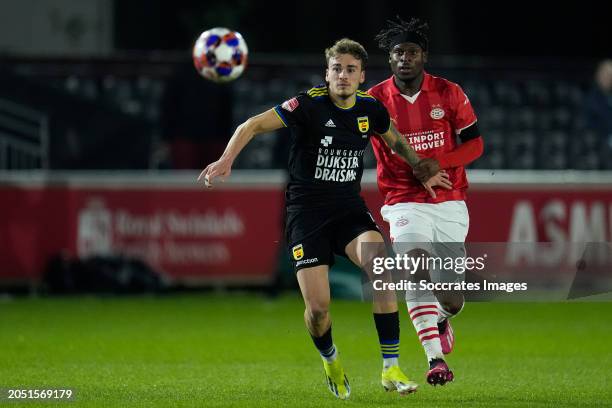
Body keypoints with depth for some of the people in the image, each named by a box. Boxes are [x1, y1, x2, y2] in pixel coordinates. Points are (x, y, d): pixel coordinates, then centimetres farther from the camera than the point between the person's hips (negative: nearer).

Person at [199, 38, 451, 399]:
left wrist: (423, 173, 27)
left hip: (350, 207, 3)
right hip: (306, 210, -3)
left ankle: (391, 368, -20)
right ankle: (331, 360, 26)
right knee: (318, 307, -10)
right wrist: (227, 159, -29)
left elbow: (395, 141, 23)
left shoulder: (370, 109, 1)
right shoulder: (309, 105, -13)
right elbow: (252, 126, -15)